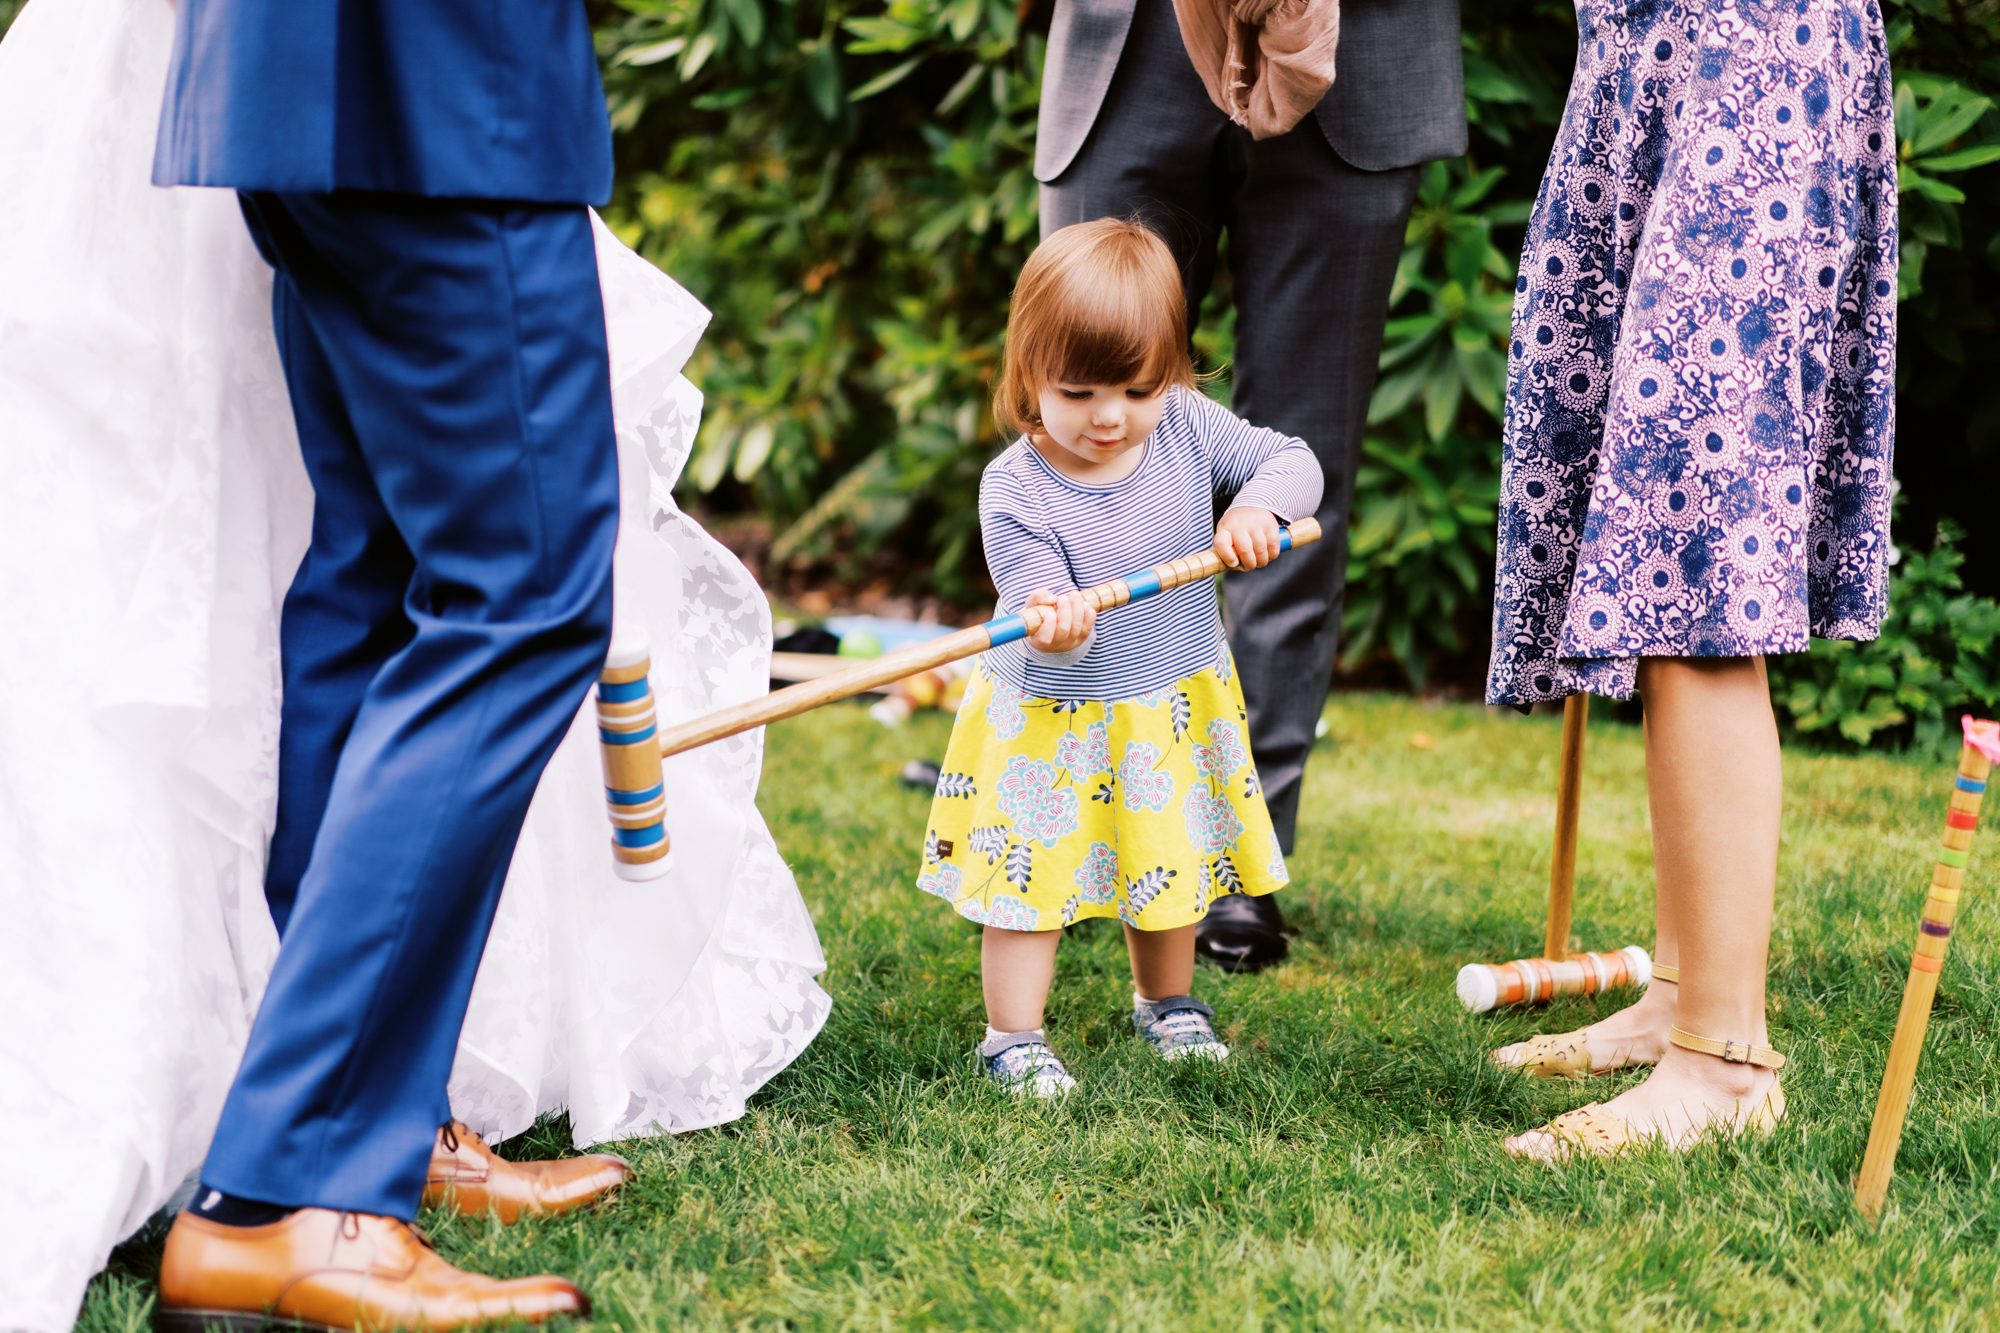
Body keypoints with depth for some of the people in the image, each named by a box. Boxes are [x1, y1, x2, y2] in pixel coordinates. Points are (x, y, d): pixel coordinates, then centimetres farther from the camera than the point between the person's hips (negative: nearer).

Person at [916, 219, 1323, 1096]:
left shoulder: (1187, 429, -14)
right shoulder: (1016, 493, -26)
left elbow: (1292, 460, -9)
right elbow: (1042, 607, -29)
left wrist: (1259, 506, -30)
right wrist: (1056, 627, -52)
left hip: (1174, 711, 5)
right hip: (1053, 726, -4)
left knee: (1169, 858, 21)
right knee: (1034, 872, -1)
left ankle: (1166, 1001, 43)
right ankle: (1012, 1036, 14)